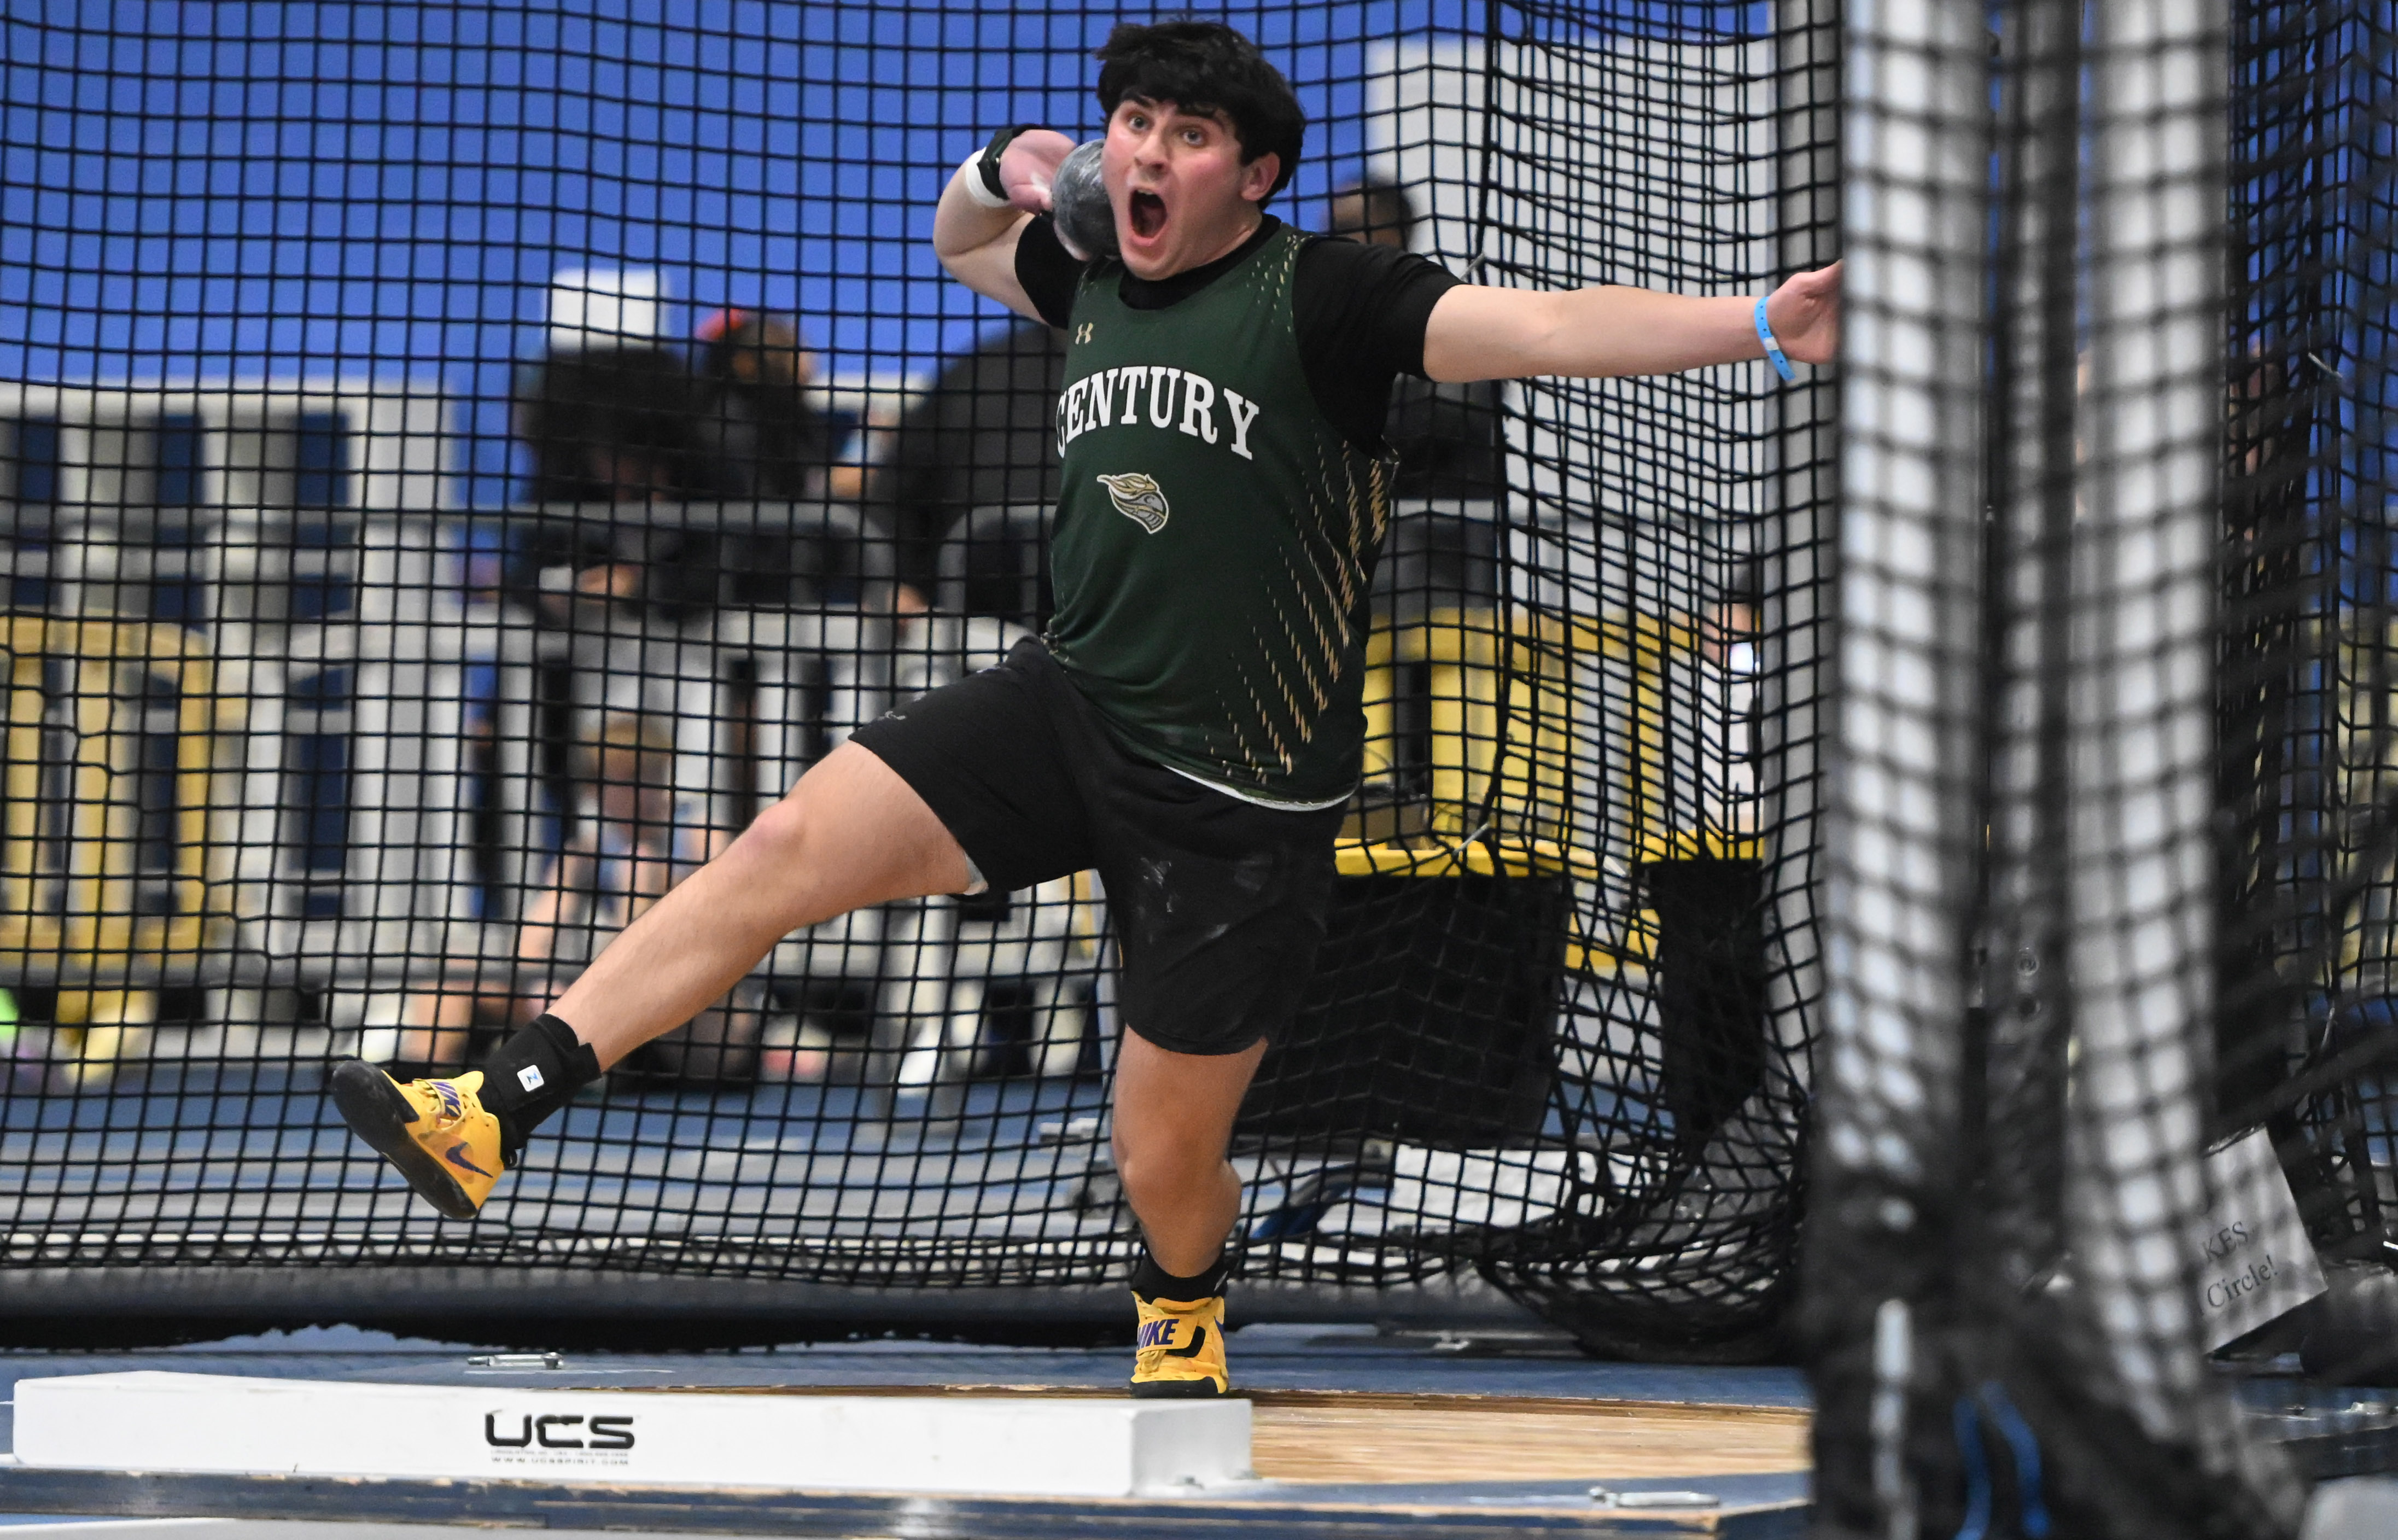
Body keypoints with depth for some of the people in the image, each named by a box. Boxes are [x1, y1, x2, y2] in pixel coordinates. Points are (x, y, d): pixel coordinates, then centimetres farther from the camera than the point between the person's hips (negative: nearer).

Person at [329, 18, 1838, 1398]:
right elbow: (962, 242, 29)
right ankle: (490, 1118, -14)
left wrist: (1756, 323, -39)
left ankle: (1186, 1310, 41)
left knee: (1165, 1158, 4)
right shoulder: (1102, 285, 7)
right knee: (787, 847, -12)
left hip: (1239, 798, -5)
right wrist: (1002, 167, 6)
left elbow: (1551, 325, -25)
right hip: (1071, 705, 5)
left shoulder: (1319, 296, -13)